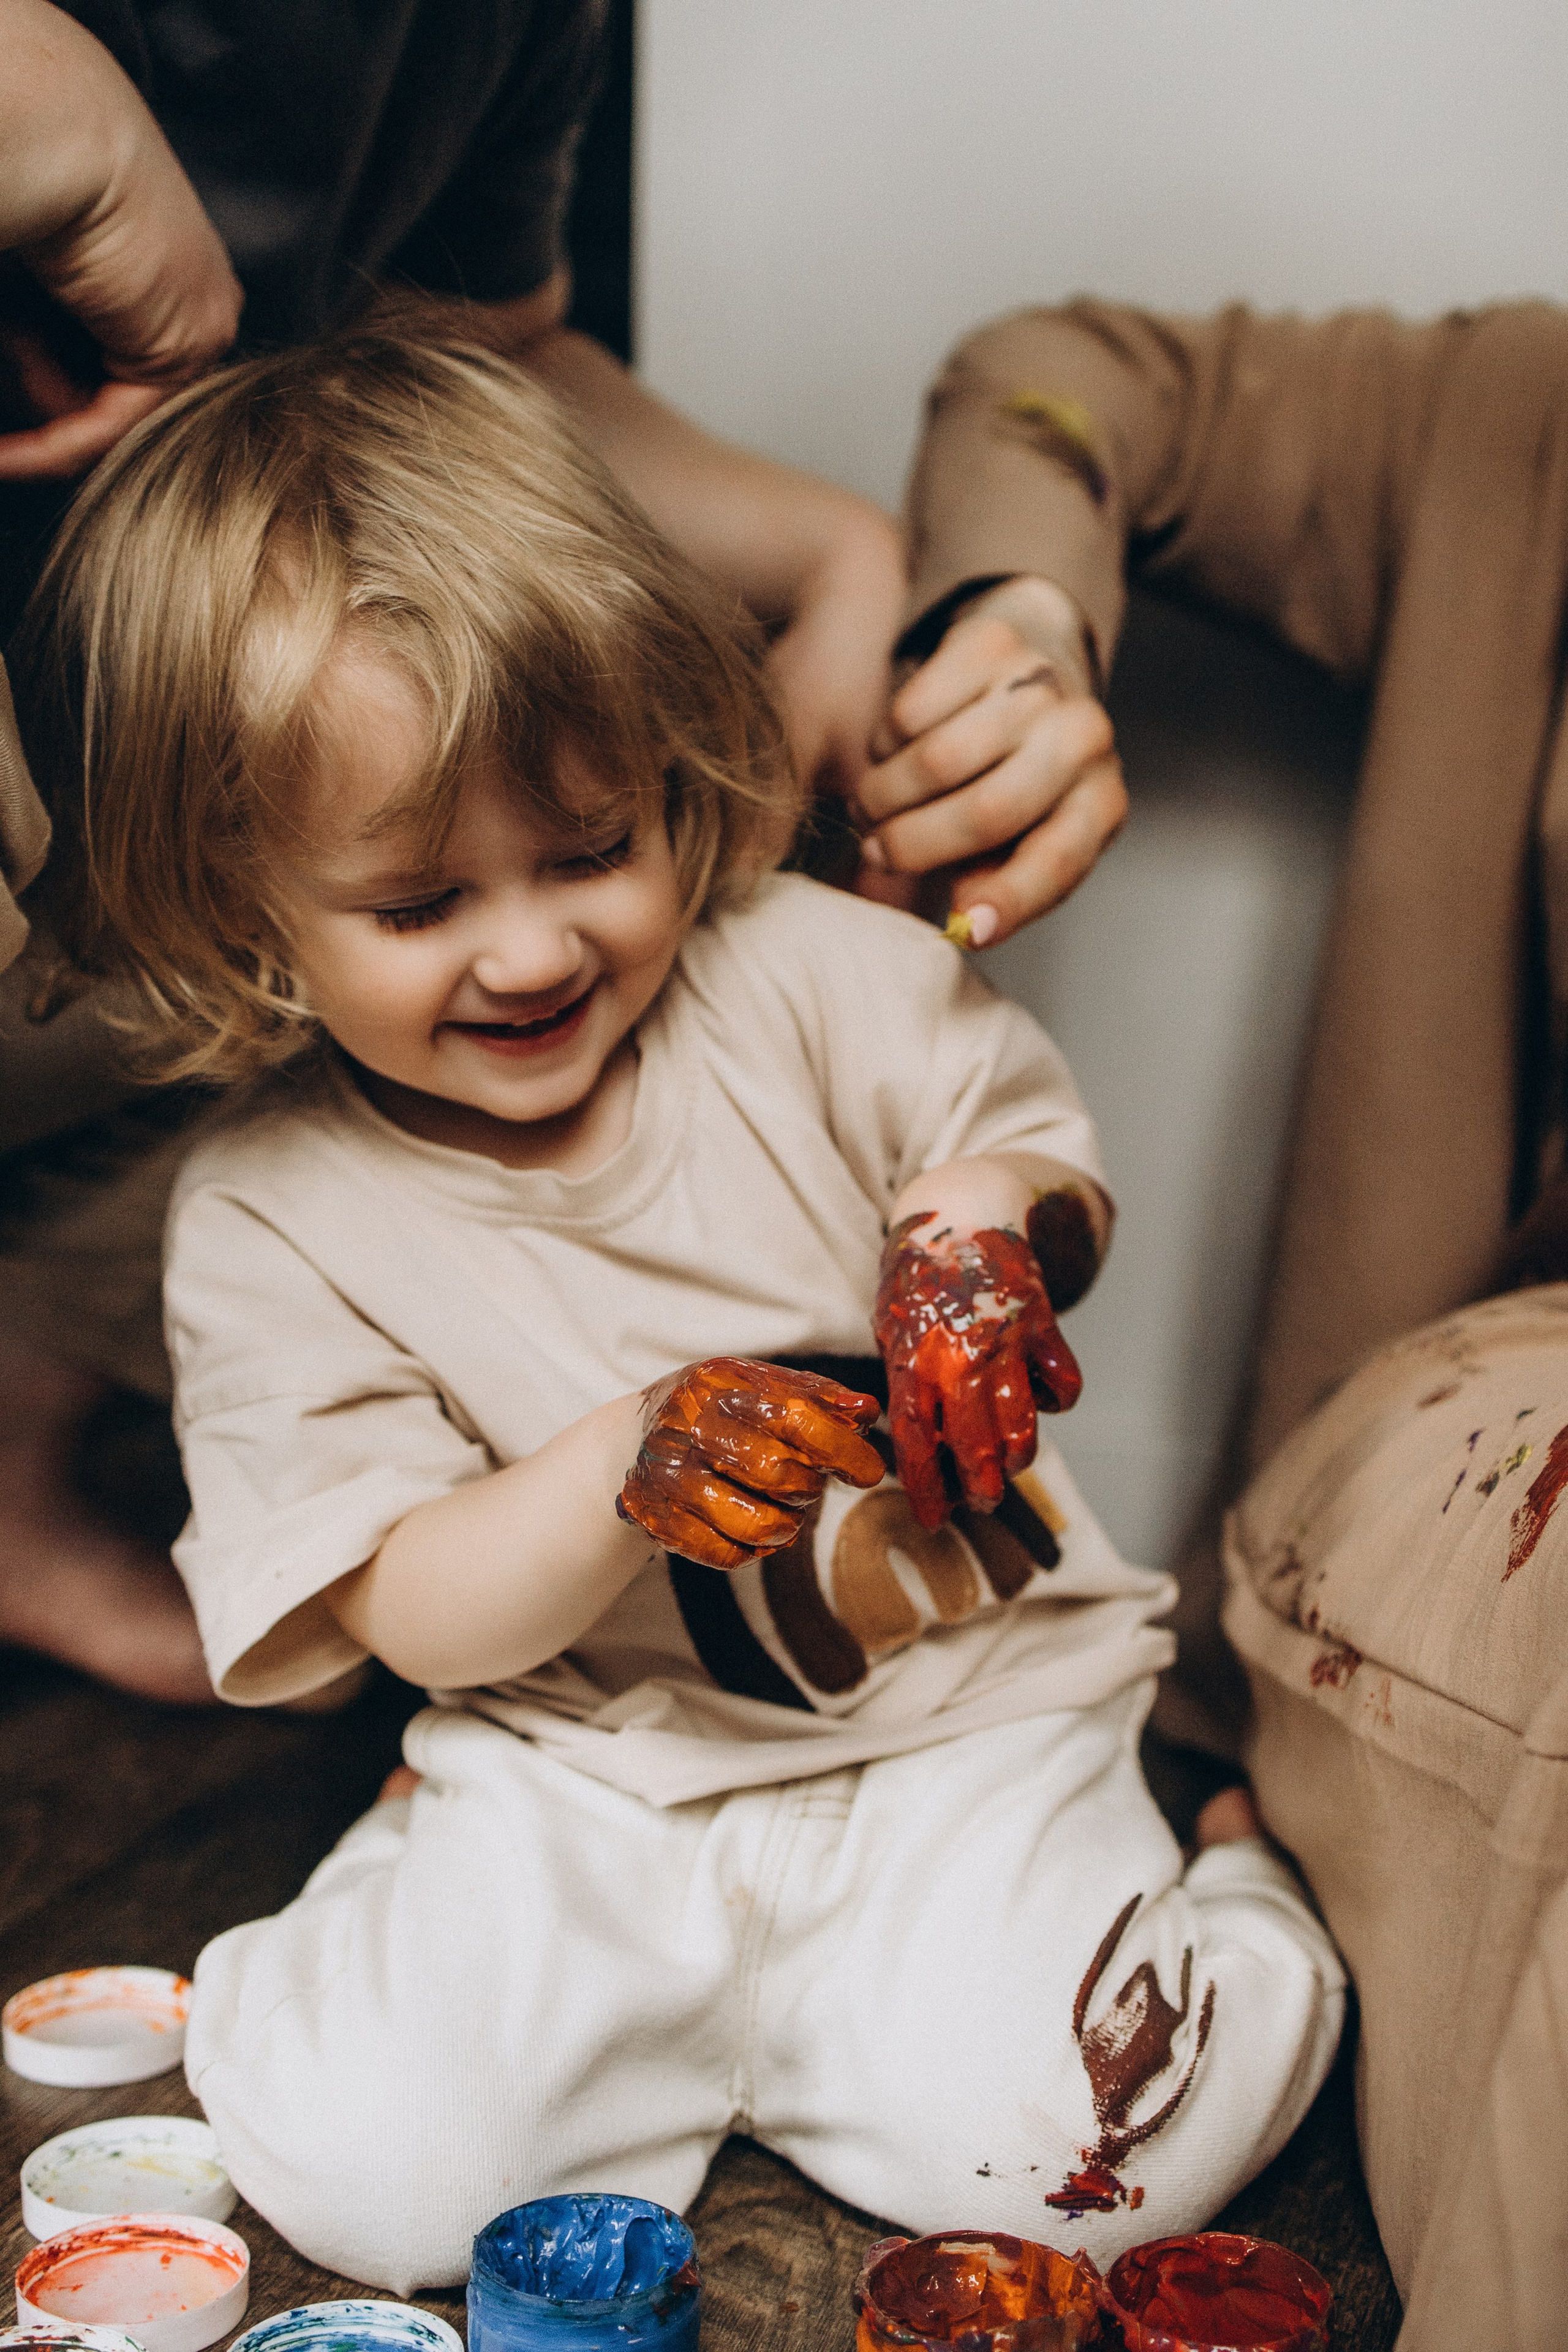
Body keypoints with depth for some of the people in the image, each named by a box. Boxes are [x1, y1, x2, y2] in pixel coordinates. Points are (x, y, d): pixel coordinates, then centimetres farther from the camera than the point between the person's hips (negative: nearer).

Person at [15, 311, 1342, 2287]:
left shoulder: (819, 980, -8)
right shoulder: (269, 1221, -10)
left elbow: (1042, 1148, 5)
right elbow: (405, 1611, -10)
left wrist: (1003, 1222, -21)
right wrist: (632, 1472, -30)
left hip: (969, 1716, 0)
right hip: (587, 1782, 1)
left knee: (1058, 2145, -20)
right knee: (360, 2165, -18)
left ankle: (1224, 1868, 10)